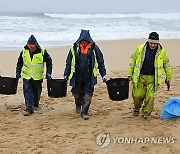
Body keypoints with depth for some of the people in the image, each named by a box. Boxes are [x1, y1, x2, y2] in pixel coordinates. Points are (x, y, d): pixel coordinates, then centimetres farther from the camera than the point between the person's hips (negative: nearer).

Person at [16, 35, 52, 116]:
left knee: (37, 91, 15)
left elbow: (49, 62, -1)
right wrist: (18, 72, 9)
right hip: (26, 76, 1)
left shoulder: (42, 52, -12)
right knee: (27, 92, -8)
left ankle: (35, 104, 38)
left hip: (38, 76, -1)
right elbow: (19, 62, 10)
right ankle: (29, 108, -7)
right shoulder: (24, 51, -4)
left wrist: (48, 73, -5)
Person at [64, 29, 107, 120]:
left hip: (89, 77, -1)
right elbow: (69, 62, 8)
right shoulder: (74, 48, 2)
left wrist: (103, 75, 4)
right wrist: (66, 75, 7)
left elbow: (100, 62, 7)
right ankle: (78, 105, 38)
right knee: (76, 93, 6)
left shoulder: (94, 48, 1)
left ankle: (84, 112, 9)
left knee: (87, 95, -2)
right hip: (77, 77, 1)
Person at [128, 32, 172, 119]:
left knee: (150, 97, -5)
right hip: (140, 77, 0)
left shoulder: (162, 51, -3)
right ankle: (136, 109, 32)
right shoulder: (140, 48, -4)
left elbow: (166, 64, 8)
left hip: (152, 78, 0)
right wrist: (130, 74, 3)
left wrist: (168, 78, 9)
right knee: (137, 95, 2)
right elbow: (132, 60, 4)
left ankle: (146, 113, 14)